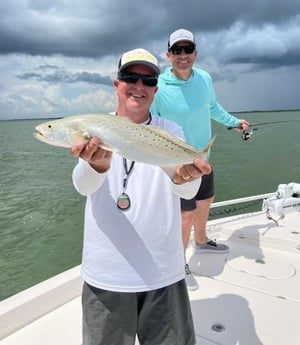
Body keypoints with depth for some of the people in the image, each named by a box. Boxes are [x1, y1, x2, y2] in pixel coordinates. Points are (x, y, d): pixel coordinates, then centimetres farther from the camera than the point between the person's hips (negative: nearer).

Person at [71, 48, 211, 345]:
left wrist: (183, 177, -39)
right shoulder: (94, 132, -2)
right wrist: (98, 164, -40)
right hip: (106, 273, 0)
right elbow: (83, 186, -18)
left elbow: (188, 191, -15)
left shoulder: (171, 132, -2)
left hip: (163, 272, 0)